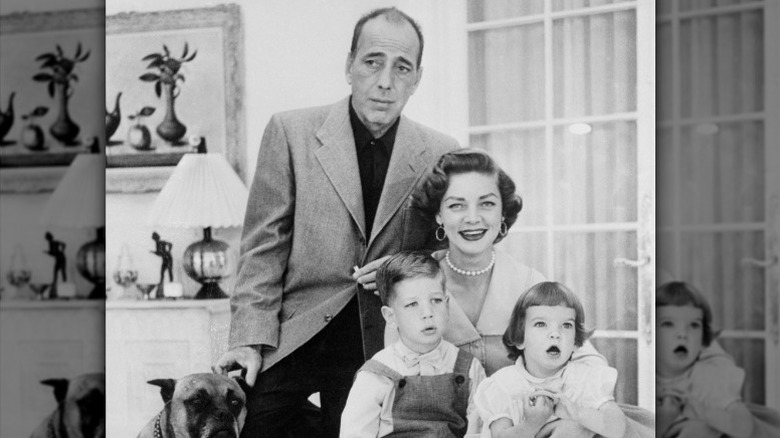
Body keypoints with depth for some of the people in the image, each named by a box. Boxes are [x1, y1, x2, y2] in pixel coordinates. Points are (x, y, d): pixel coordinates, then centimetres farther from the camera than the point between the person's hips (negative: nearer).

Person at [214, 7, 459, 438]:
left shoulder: (441, 153, 2)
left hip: (383, 345, 1)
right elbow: (263, 248, -2)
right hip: (294, 337, -1)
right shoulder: (290, 132, -2)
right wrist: (250, 341, -9)